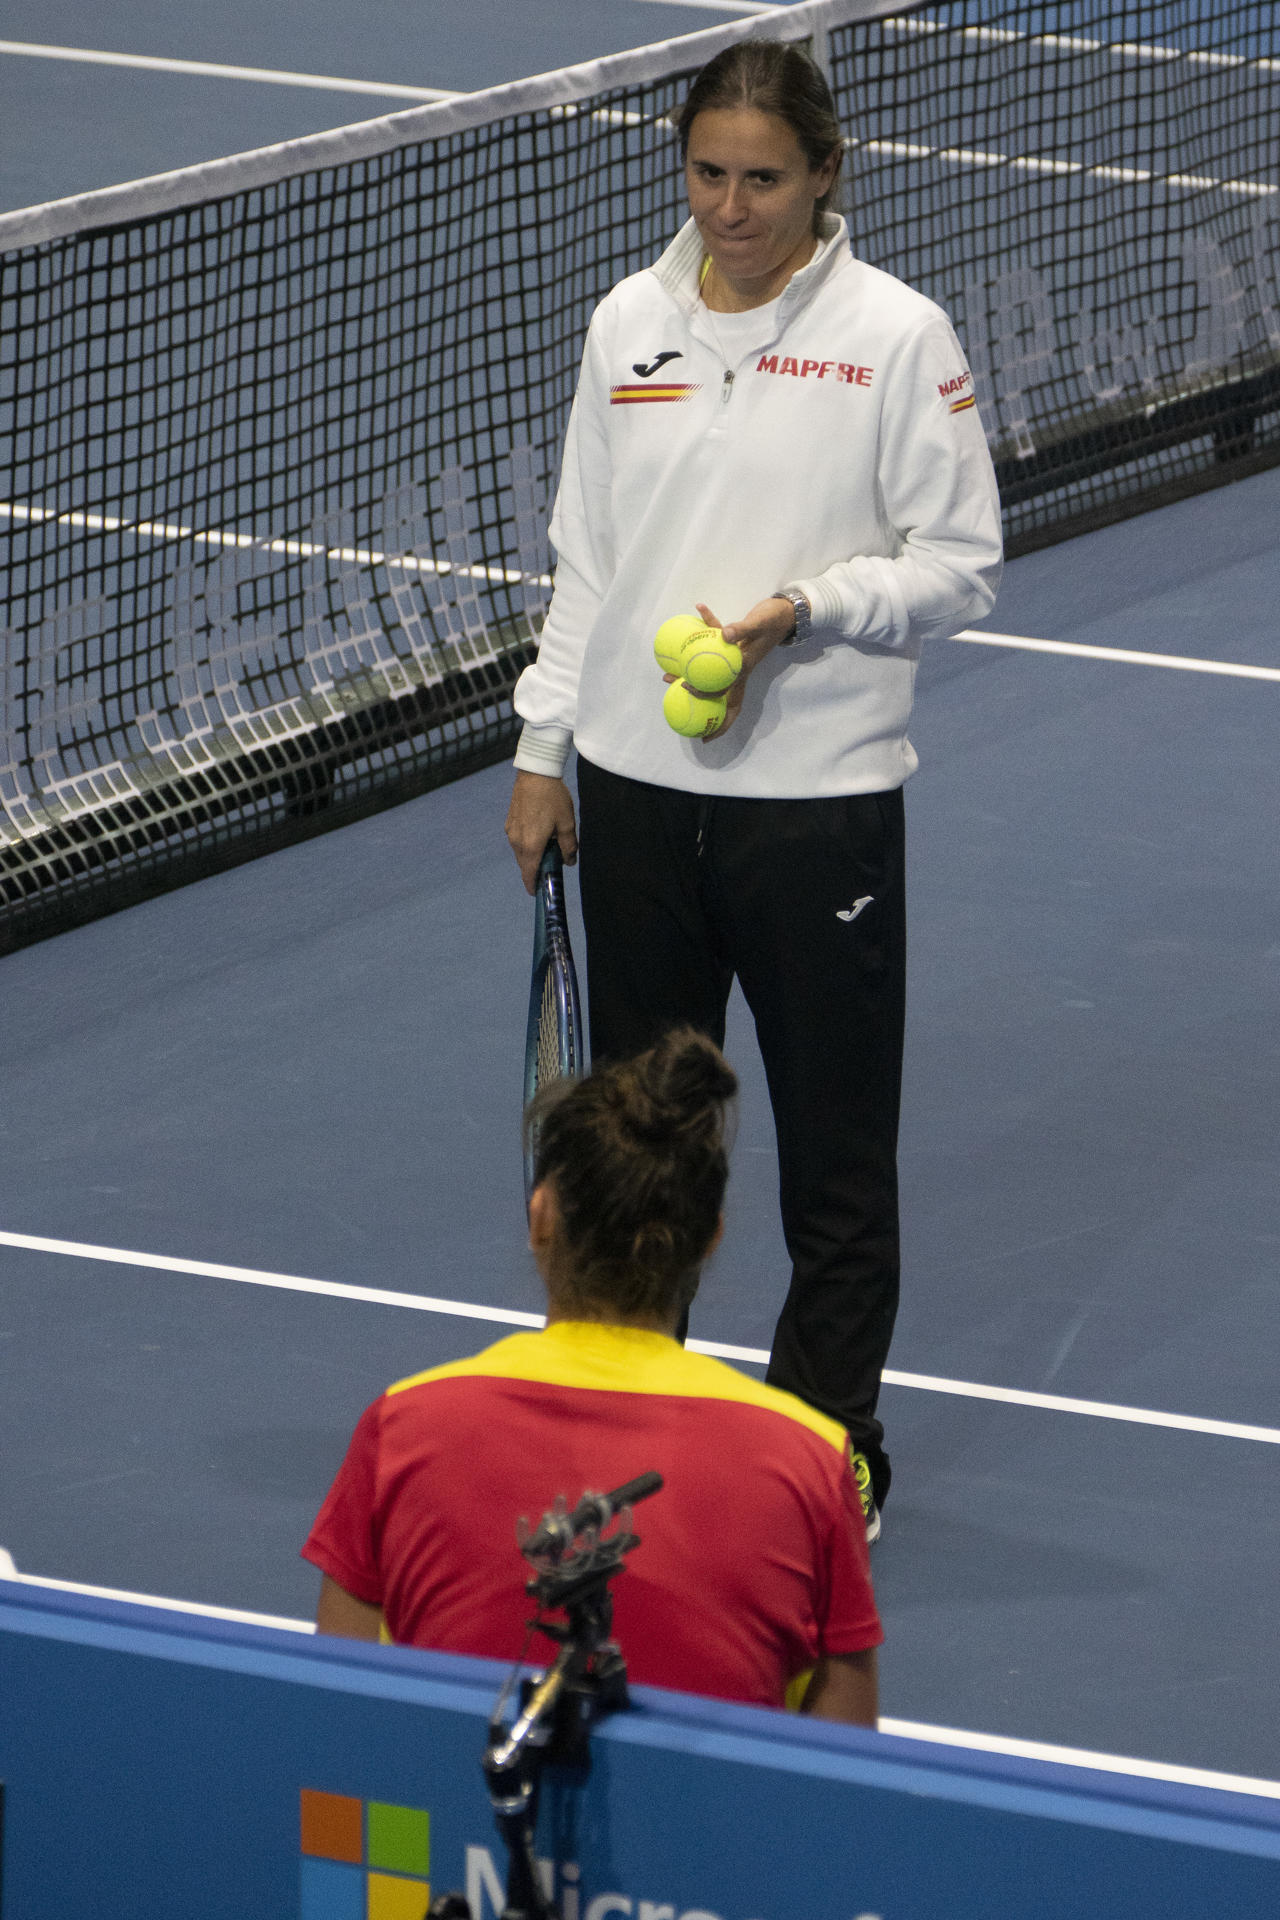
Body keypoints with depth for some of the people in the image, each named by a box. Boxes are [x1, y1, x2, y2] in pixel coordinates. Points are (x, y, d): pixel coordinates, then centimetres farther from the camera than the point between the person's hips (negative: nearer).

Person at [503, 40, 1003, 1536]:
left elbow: (960, 564, -4)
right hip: (638, 791, 4)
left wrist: (811, 609, -19)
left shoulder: (896, 335, -7)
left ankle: (833, 1450, 16)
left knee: (836, 1151, 4)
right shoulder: (630, 324, 6)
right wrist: (540, 751, 12)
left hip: (819, 796, -4)